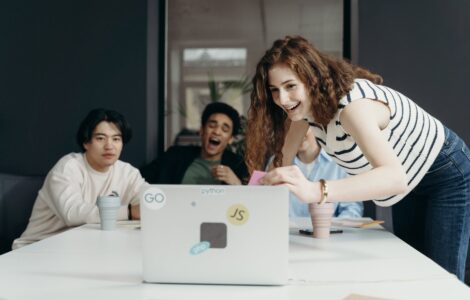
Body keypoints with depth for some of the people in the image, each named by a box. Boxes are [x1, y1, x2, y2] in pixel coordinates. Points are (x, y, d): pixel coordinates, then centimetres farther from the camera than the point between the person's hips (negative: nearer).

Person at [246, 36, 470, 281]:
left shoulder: (352, 103, -37)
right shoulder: (309, 101, -12)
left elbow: (396, 178, -52)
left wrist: (315, 191, -63)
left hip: (445, 175, -8)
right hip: (410, 185, 8)